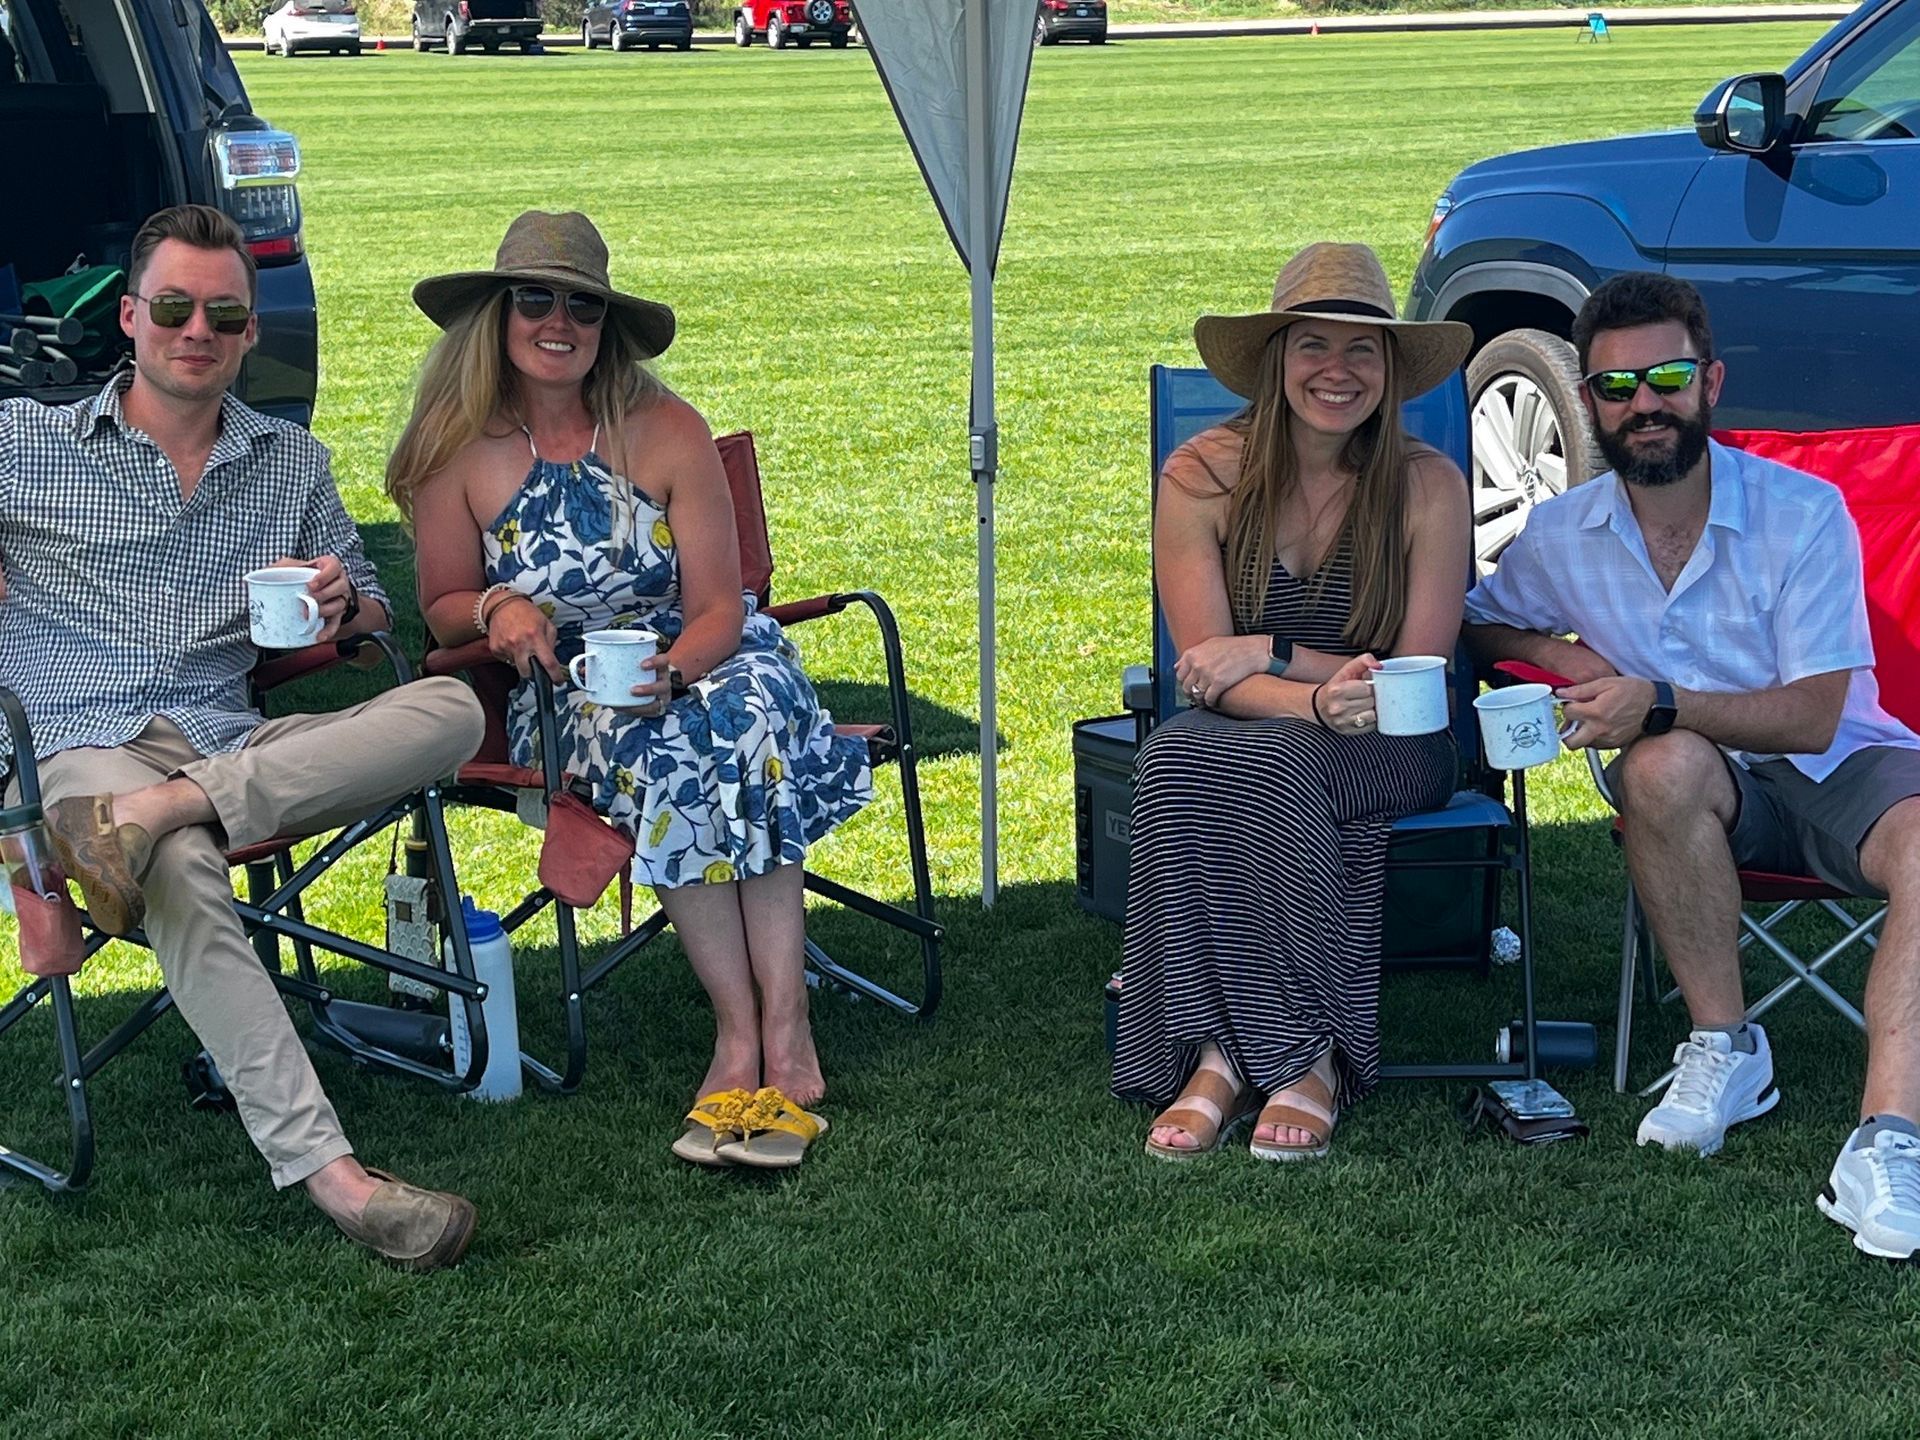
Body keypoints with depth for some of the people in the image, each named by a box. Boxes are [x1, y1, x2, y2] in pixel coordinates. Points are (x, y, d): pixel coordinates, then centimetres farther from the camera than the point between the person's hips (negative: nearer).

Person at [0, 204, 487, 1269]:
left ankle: (157, 813, -36)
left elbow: (372, 606, 27)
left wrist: (342, 602, 2)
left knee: (451, 709, -24)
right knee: (183, 876, -39)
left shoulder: (293, 464, 21)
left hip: (239, 747, 4)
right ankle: (327, 1170, -43)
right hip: (93, 748, -3)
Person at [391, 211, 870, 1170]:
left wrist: (673, 670, -27)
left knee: (748, 707, -34)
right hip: (565, 692, -1)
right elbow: (441, 611, 6)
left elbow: (719, 604, -5)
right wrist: (496, 607, -18)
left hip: (704, 664, 1)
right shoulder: (460, 449, -4)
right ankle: (752, 1034, -32)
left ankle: (778, 1031, -37)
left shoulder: (667, 431, -4)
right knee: (663, 754, -34)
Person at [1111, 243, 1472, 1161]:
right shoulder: (1202, 477, -3)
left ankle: (1230, 1054, -26)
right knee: (1172, 759, -34)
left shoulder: (1427, 488, -5)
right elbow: (1209, 671, -8)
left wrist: (1271, 656, -14)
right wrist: (1321, 698, -28)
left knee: (1268, 767, -35)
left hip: (1388, 752, -1)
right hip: (1235, 739, 2)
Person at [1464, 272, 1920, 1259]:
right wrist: (1564, 655, -3)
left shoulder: (1804, 511, -9)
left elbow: (1814, 716, -13)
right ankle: (1726, 1048, -21)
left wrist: (1661, 702, -27)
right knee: (1663, 765, -35)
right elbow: (1474, 621, 19)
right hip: (1709, 788, 2)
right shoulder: (1560, 537, 2)